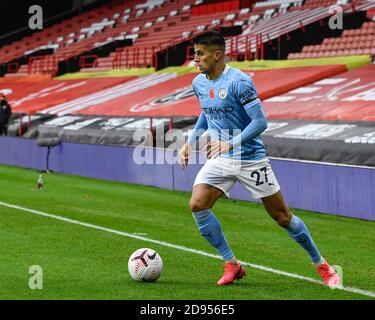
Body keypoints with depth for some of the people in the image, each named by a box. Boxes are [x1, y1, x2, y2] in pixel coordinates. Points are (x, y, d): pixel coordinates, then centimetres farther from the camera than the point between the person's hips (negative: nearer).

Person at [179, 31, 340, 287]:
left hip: (250, 158, -6)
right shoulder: (199, 83, 4)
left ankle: (322, 266, 19)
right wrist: (190, 142, 14)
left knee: (282, 217, 1)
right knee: (197, 205, -14)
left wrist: (230, 144, -29)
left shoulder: (239, 81, -19)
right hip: (220, 160, 6)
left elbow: (260, 122, -20)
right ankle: (232, 265, -1)